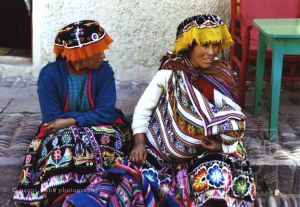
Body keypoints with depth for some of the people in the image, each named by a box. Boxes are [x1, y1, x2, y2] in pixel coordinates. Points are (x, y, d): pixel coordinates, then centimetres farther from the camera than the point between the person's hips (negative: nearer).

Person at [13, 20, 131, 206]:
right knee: (64, 144, -35)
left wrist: (71, 121, -22)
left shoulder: (104, 70, -8)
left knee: (111, 138, -32)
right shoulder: (50, 74, -13)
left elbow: (106, 113, -14)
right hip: (61, 133, -1)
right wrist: (92, 115, -16)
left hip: (99, 129, 1)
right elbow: (52, 119, -16)